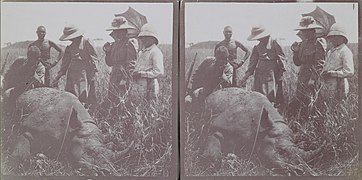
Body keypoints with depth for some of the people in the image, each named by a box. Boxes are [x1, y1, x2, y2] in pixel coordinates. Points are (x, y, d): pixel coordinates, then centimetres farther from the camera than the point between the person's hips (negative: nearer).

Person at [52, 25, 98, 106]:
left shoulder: (86, 43, -3)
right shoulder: (70, 47, 13)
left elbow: (93, 58, -4)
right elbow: (65, 62, 16)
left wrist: (92, 74, -9)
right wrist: (58, 77, 12)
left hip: (85, 72, -5)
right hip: (72, 73, 6)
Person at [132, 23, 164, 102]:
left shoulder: (155, 52, -8)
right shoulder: (141, 52, 18)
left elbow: (159, 72, -17)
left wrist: (141, 74, -16)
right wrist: (135, 74, 5)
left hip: (149, 86, -8)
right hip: (137, 86, 8)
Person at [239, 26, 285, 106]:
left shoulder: (274, 43, -5)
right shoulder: (257, 47, 7)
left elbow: (281, 59, -3)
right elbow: (253, 63, 7)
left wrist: (280, 74, -7)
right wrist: (245, 77, 0)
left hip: (273, 74, -4)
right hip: (260, 75, 4)